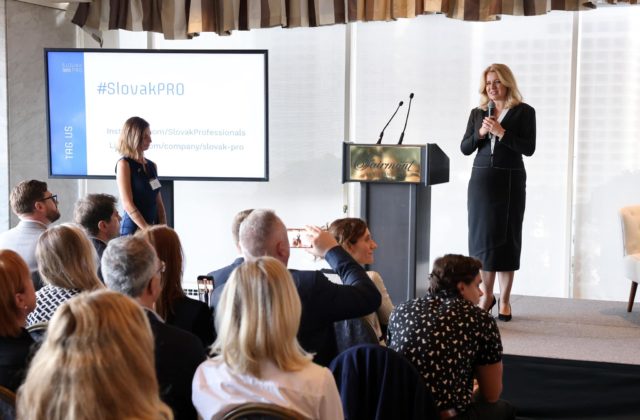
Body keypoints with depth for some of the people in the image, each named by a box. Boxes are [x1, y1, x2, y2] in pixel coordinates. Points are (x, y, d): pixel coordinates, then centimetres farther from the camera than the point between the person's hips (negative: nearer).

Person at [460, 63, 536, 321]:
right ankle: (486, 294, 17)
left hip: (510, 181, -3)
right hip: (481, 179, 3)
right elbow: (464, 148, 9)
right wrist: (480, 133, -9)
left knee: (507, 239, 0)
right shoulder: (478, 113, 10)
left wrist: (501, 132, -16)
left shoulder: (524, 112, -1)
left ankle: (505, 300, 7)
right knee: (482, 236, 4)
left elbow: (529, 149, -9)